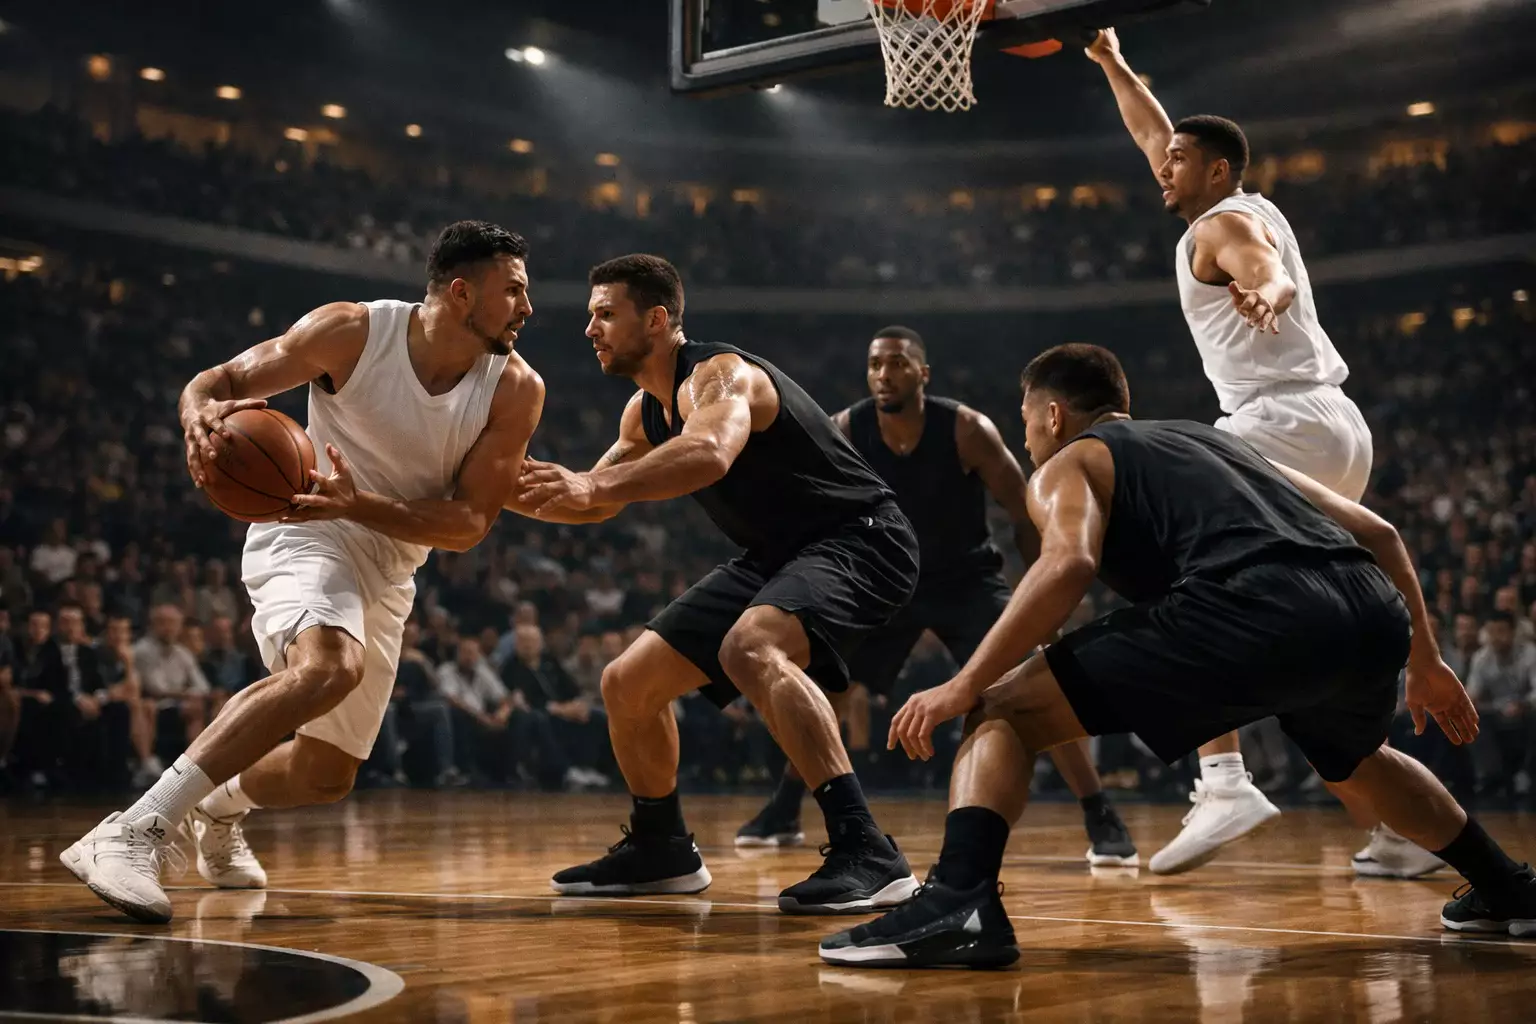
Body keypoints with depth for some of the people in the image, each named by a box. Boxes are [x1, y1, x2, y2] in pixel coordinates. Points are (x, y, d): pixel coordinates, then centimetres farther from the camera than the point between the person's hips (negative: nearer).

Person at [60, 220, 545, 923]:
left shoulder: (516, 390, -10)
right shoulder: (353, 331, -16)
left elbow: (468, 525, -15)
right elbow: (219, 380, -12)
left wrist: (355, 504, -30)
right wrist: (203, 415, -37)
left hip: (389, 574, 6)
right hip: (305, 536, -5)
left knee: (325, 777, 15)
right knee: (330, 667, -38)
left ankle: (219, 808, 49)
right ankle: (133, 832, -37)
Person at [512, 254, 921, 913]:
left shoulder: (719, 374, -20)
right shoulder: (646, 411, 10)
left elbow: (711, 454, -43)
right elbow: (594, 505, 22)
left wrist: (596, 484, -51)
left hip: (857, 540, -10)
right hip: (777, 557, 10)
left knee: (751, 649, -39)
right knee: (627, 684, 7)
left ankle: (866, 853, -40)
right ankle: (660, 848, 27)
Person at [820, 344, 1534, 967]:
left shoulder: (1067, 465, 18)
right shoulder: (1218, 441, 36)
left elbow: (1069, 564, -6)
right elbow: (1376, 534, 32)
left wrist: (963, 686, -3)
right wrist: (1423, 662, 41)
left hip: (1254, 611, -7)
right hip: (1372, 617, 7)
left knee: (1003, 714, 3)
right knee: (1354, 762, 40)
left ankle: (959, 901, -19)